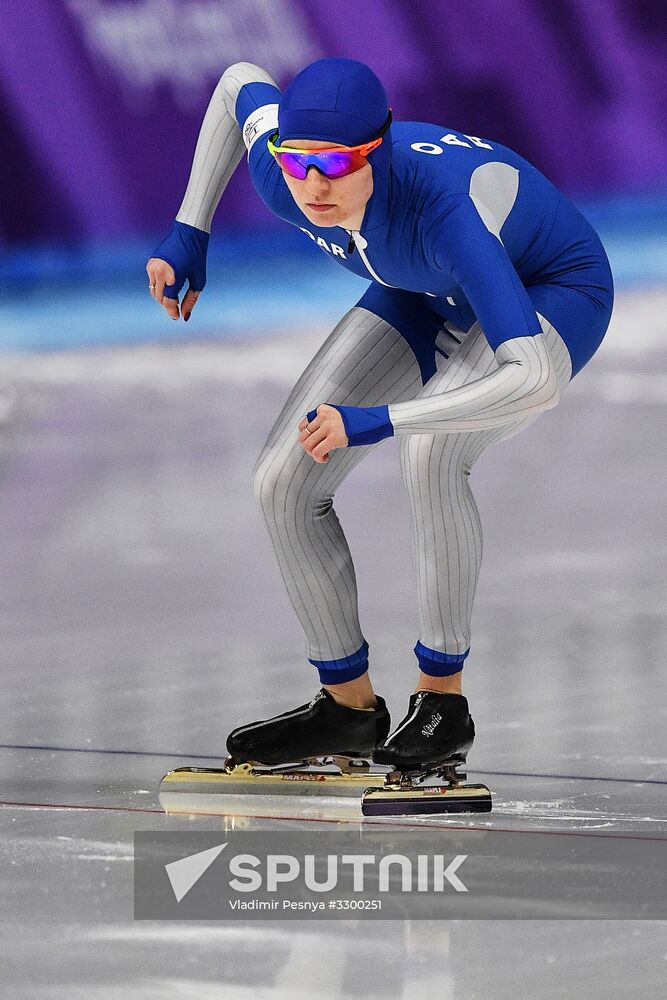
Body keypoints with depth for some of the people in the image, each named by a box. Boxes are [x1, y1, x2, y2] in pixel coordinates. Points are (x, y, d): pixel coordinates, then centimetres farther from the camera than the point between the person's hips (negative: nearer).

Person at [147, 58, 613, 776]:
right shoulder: (278, 176, -27)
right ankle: (349, 706, 16)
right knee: (283, 484, -3)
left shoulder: (444, 211, -44)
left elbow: (537, 380, -51)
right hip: (428, 297, 7)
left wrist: (377, 421, -53)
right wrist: (189, 235, -4)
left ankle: (442, 701, -16)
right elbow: (241, 83, -1)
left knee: (429, 455, -34)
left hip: (553, 297, -6)